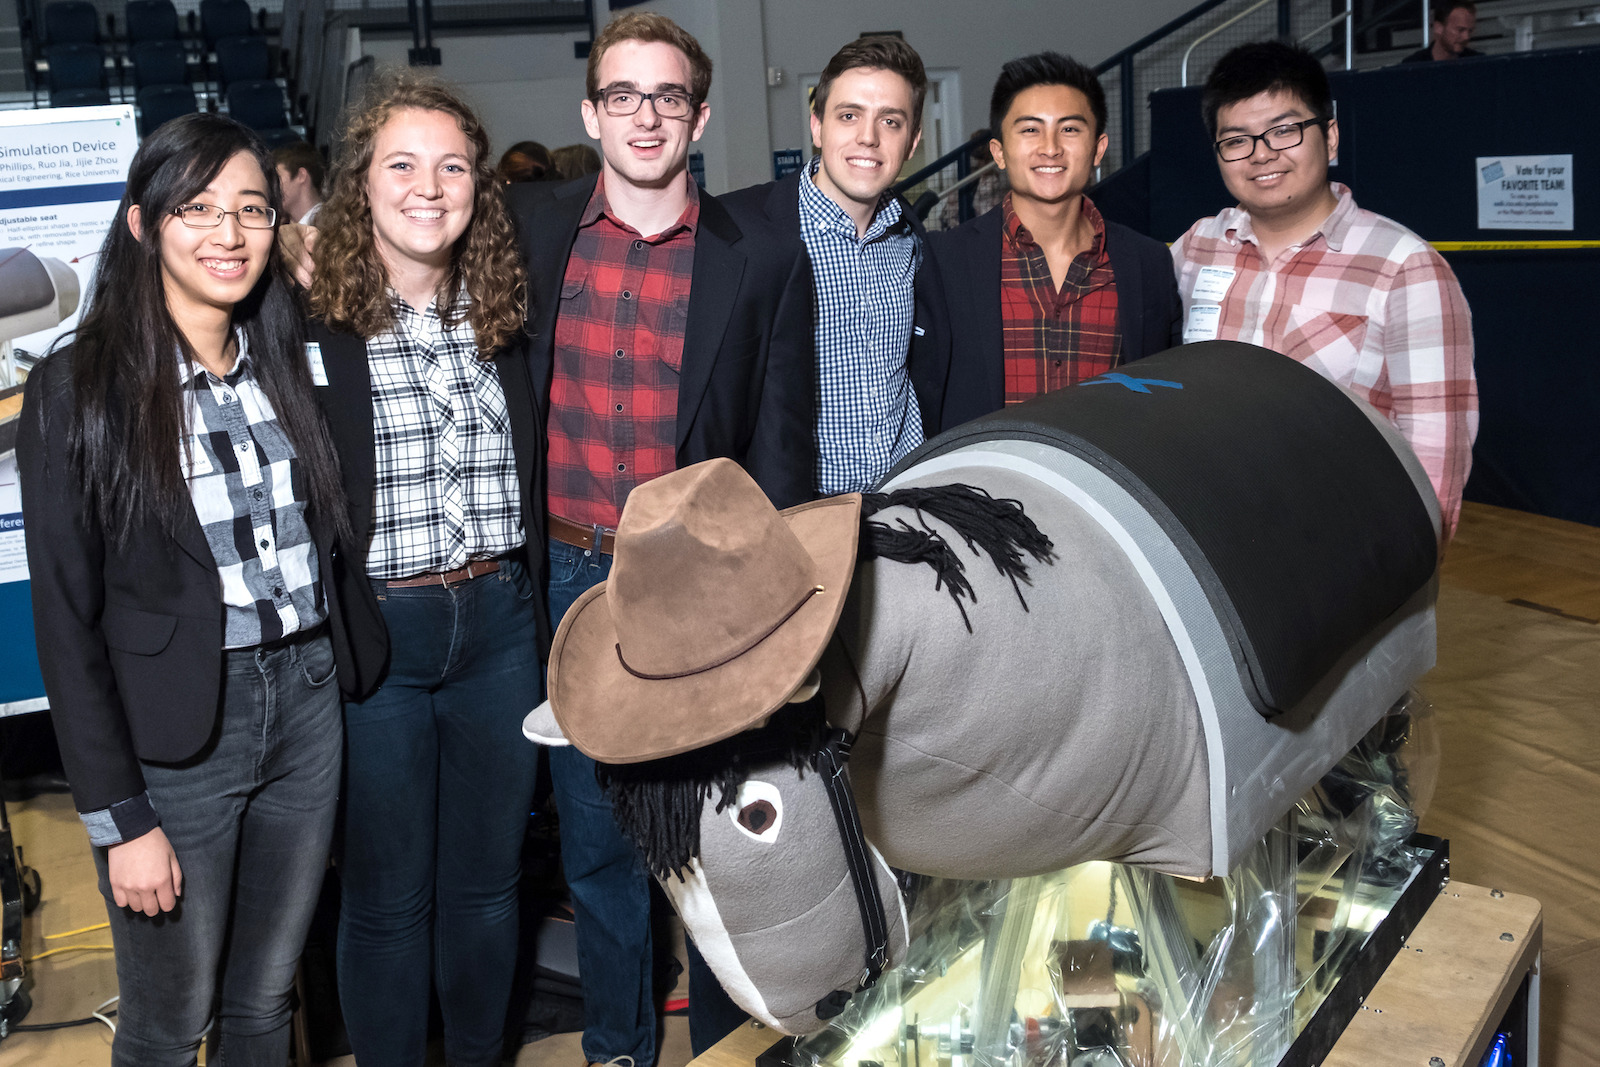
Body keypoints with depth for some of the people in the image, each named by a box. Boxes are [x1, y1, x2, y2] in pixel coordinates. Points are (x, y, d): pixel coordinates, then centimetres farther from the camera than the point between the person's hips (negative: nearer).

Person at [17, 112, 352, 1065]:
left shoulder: (287, 363, 6)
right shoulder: (81, 389, -10)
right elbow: (67, 620, -9)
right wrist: (119, 817, -11)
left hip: (306, 703, 5)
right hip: (173, 735, -4)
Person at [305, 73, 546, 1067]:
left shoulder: (503, 311, 7)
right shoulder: (312, 321, -8)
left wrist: (530, 595, 8)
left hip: (502, 621, 4)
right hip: (376, 630, -4)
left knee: (488, 876, 18)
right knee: (387, 894, 11)